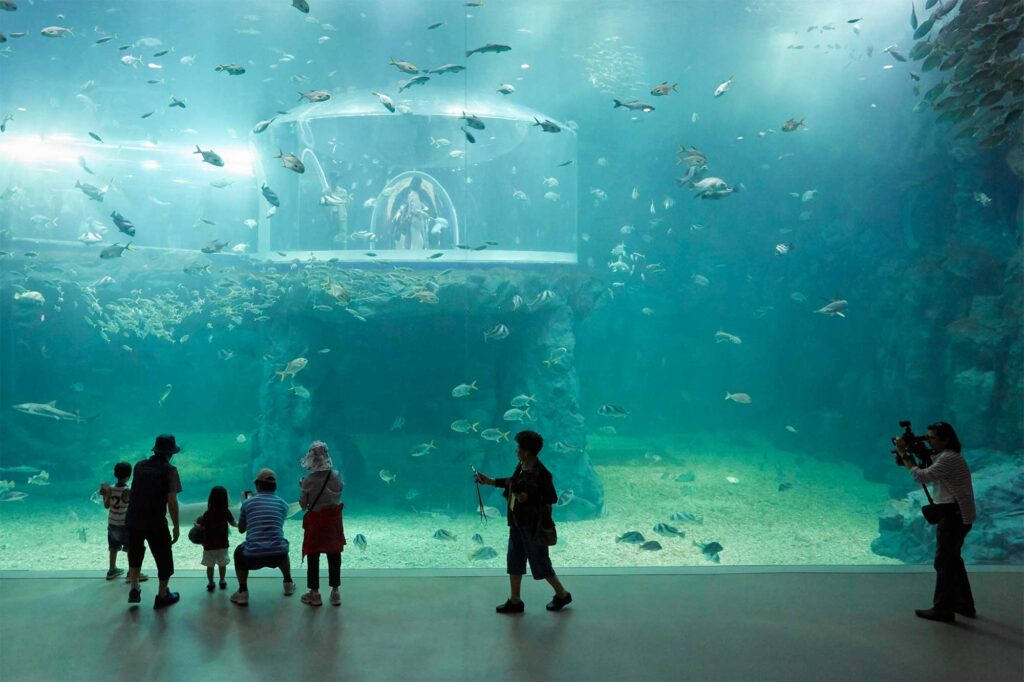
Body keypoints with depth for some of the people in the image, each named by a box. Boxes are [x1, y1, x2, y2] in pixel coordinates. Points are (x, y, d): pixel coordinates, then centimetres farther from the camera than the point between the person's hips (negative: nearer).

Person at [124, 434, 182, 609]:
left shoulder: (139, 466, 6)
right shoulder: (169, 470, -10)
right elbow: (172, 501, -14)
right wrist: (176, 527, -7)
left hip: (133, 521, 5)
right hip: (156, 523, -5)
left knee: (135, 555, 26)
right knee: (164, 559, 11)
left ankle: (134, 590, 24)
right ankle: (162, 596, 20)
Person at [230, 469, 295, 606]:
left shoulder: (248, 503, 6)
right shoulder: (283, 503, 11)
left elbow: (241, 529, 20)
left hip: (253, 557, -2)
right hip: (277, 556, 2)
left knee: (239, 552, 32)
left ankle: (243, 592, 18)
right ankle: (288, 584, 39)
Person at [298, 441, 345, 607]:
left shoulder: (309, 481, -17)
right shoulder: (336, 476, -10)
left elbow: (303, 505, -8)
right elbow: (338, 495, 2)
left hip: (315, 521, -3)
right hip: (333, 520, 3)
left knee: (313, 557, 10)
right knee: (334, 556, 12)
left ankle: (314, 593, 16)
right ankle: (335, 592, 17)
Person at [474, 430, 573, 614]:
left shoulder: (541, 474, -25)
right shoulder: (522, 466, -2)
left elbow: (553, 498, -20)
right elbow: (513, 481, 16)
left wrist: (529, 498, -26)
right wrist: (490, 481, 17)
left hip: (533, 525, -8)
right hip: (517, 521, 8)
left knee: (539, 562, 6)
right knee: (514, 560, 14)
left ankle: (562, 594, 28)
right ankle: (515, 601, 28)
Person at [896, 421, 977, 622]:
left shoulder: (949, 458, -19)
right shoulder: (947, 456, 14)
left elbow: (922, 477, -26)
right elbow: (928, 475, 13)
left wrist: (904, 455, -19)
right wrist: (914, 454, 0)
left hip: (953, 515, -11)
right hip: (957, 515, 11)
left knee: (944, 562, -5)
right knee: (953, 560, 19)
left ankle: (943, 610, 0)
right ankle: (964, 604, 28)